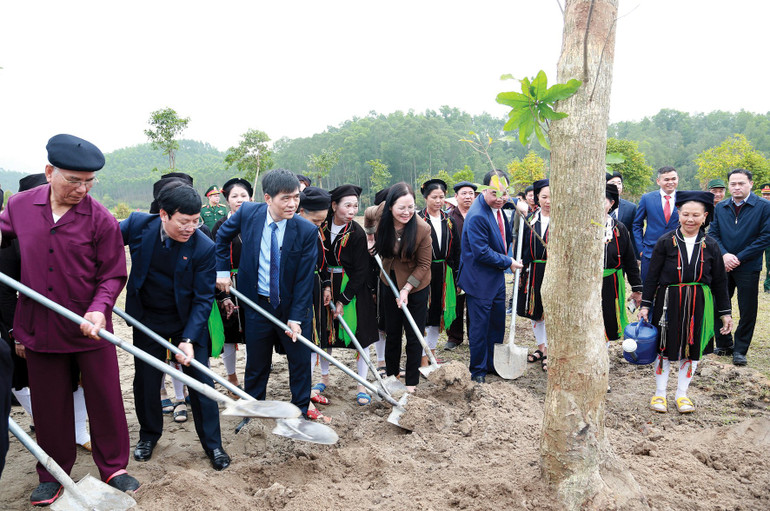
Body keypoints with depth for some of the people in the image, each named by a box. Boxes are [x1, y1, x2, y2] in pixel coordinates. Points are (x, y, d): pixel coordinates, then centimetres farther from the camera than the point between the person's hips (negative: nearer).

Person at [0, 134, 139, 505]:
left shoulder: (102, 220, -12)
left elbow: (113, 275, -8)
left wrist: (99, 308, -23)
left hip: (90, 328, -2)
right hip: (39, 327, 3)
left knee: (106, 398, 9)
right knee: (49, 404, 16)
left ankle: (113, 468, 28)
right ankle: (53, 475, 34)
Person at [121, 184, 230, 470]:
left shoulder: (203, 247, -23)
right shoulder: (137, 224, -17)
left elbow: (203, 298, -18)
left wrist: (189, 339, -25)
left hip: (189, 320, -2)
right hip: (147, 319, 2)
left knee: (201, 381, 1)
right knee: (145, 381, 13)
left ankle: (212, 444, 17)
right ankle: (149, 435, 37)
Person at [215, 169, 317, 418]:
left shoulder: (307, 231, -18)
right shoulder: (248, 212, -12)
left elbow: (305, 278, -14)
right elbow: (222, 236, 9)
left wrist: (295, 318, -15)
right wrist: (222, 270, 2)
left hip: (293, 305, -1)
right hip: (258, 303, 2)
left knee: (300, 360, 12)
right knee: (256, 363, 16)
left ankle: (300, 410, 33)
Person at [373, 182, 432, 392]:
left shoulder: (422, 228, -24)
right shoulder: (382, 223, -14)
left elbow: (424, 265, -16)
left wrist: (406, 289, -20)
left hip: (416, 287, -4)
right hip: (389, 282, 4)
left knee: (414, 335, 6)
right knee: (392, 331, 17)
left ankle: (411, 382, 22)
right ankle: (391, 373, 36)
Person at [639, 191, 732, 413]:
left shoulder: (710, 246, 2)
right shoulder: (666, 242, -5)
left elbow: (720, 282, 8)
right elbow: (652, 276, -2)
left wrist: (725, 312, 7)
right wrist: (645, 305, -5)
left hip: (699, 304, 2)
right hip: (669, 302, -2)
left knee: (692, 349, 10)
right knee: (665, 347, 5)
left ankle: (681, 394, 27)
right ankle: (660, 393, 21)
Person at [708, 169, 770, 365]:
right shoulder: (720, 207, 6)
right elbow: (713, 233, 5)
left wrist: (739, 258, -14)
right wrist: (724, 255, -12)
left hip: (748, 267, -3)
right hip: (723, 266, 4)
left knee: (747, 311, 3)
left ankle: (740, 350, 16)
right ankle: (723, 344, 27)